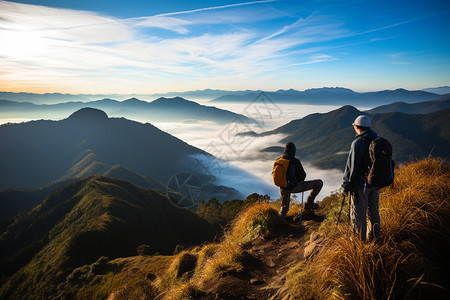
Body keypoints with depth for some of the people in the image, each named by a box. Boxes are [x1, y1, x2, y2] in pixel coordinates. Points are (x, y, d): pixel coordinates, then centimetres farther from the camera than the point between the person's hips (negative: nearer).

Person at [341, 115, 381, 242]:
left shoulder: (357, 143, -19)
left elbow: (351, 166, -18)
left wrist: (346, 185, -10)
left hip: (360, 185, -7)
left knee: (359, 214, 6)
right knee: (373, 211, 20)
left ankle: (360, 240, 18)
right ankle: (374, 237, 35)